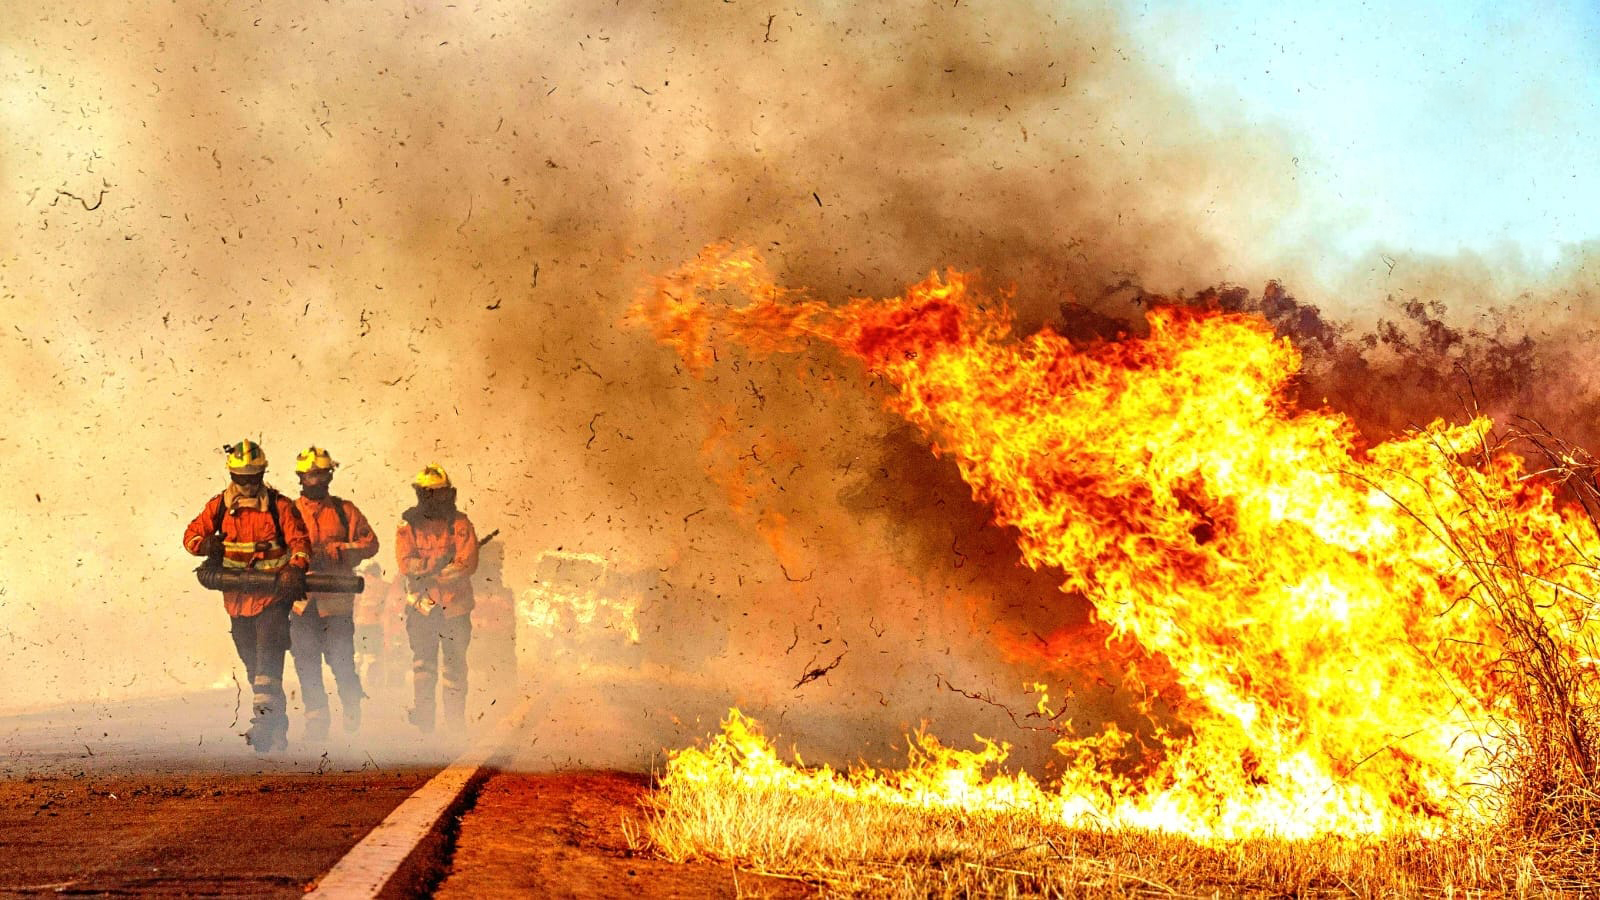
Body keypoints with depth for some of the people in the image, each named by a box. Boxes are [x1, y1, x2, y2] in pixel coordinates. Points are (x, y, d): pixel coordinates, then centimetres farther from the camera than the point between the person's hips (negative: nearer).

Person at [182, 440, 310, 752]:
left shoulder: (279, 505, -3)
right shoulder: (219, 506, 6)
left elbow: (300, 541, -6)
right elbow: (192, 534, 10)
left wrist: (296, 569, -25)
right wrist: (207, 545, -13)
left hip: (272, 596, -4)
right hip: (237, 597, 5)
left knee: (268, 660, -19)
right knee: (253, 666, 12)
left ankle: (263, 721, -25)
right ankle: (278, 730, 23)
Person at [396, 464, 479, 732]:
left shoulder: (459, 522, 1)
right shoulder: (409, 524, 3)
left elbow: (468, 563, -10)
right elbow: (406, 563, -9)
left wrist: (427, 571, -14)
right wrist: (443, 562, -18)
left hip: (456, 606, 0)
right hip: (422, 606, 0)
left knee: (456, 664, 5)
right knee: (423, 663, 2)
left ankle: (456, 720, 12)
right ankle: (423, 720, 7)